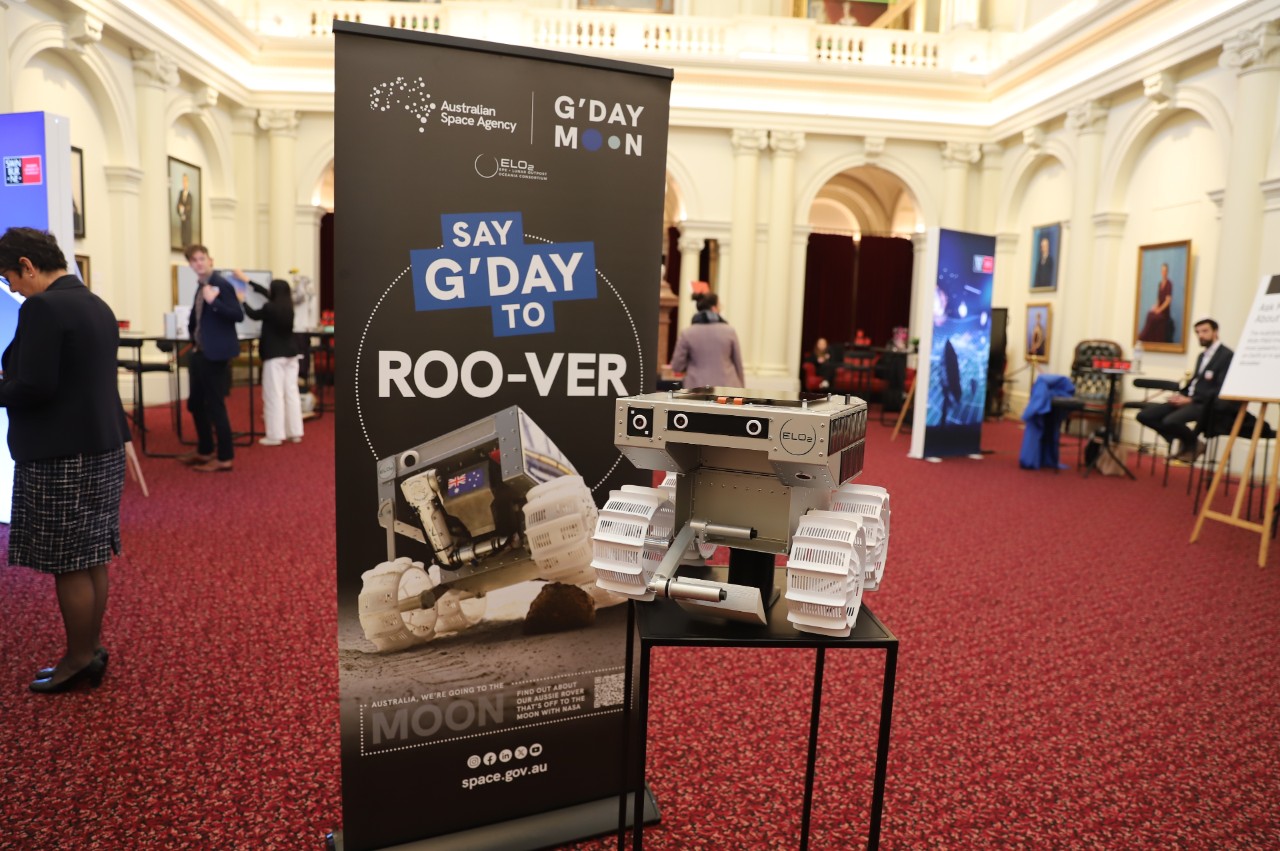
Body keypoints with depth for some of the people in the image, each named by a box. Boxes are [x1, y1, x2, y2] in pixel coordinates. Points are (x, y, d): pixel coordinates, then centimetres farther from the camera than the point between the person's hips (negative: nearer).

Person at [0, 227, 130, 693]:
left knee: (68, 566, 2)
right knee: (93, 559, 14)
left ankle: (78, 660, 14)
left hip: (60, 457, -9)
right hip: (103, 446, 9)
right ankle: (91, 650, 24)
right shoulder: (97, 305, 12)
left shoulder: (42, 308, -15)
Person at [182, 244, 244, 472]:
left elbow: (238, 315, -22)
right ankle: (204, 451, 29)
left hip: (214, 355, -9)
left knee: (215, 406, -5)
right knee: (195, 404, 16)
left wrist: (213, 301, -31)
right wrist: (194, 343, 12)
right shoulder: (200, 286, 13)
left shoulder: (222, 284, -13)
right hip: (199, 353, 9)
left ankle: (224, 459, 4)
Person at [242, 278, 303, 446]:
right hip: (291, 354, 7)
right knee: (291, 392, 8)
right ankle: (295, 433, 11)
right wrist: (247, 280, 28)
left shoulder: (270, 308, -15)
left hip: (274, 355, -7)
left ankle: (275, 435, -1)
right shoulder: (288, 306, 6)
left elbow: (253, 314, 4)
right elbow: (267, 293, 18)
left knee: (274, 395, -3)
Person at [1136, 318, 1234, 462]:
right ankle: (1184, 441, 4)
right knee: (1144, 415, -6)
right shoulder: (1202, 356, 21)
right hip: (1188, 399, 9)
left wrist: (1191, 400, -19)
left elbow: (1221, 389, -16)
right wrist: (1179, 394, 2)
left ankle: (1193, 444, -3)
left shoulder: (1226, 355, -7)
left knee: (1170, 421, -35)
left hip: (1205, 403, -9)